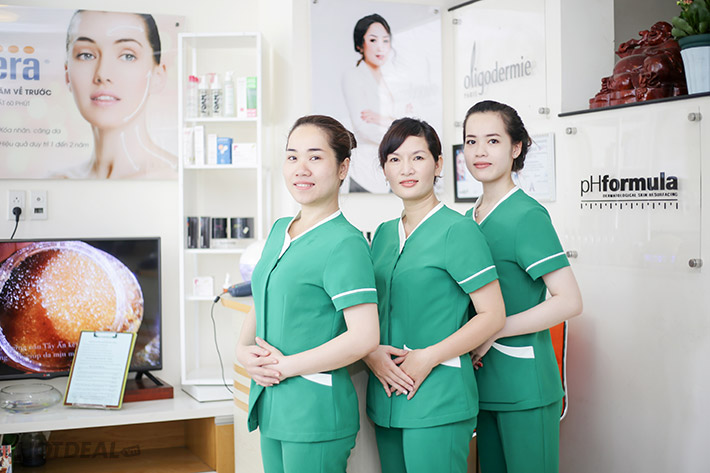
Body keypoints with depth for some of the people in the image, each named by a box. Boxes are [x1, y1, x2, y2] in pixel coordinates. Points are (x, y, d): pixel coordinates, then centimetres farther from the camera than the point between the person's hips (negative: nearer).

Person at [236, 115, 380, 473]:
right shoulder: (279, 231, 11)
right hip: (270, 405, 8)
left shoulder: (345, 242, -15)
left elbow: (364, 337, -22)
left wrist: (285, 366, -15)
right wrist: (243, 351, 0)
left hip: (316, 411, -7)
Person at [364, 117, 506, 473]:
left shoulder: (458, 230, -8)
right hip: (386, 397, 6)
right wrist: (371, 353, -3)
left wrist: (429, 357, -17)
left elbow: (493, 315, -10)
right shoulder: (384, 234, 12)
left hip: (438, 400, -6)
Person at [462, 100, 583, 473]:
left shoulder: (527, 215, -13)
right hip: (483, 383, 7)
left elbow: (569, 302, -18)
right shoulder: (470, 218, 10)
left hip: (525, 386, -7)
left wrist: (493, 331, -17)